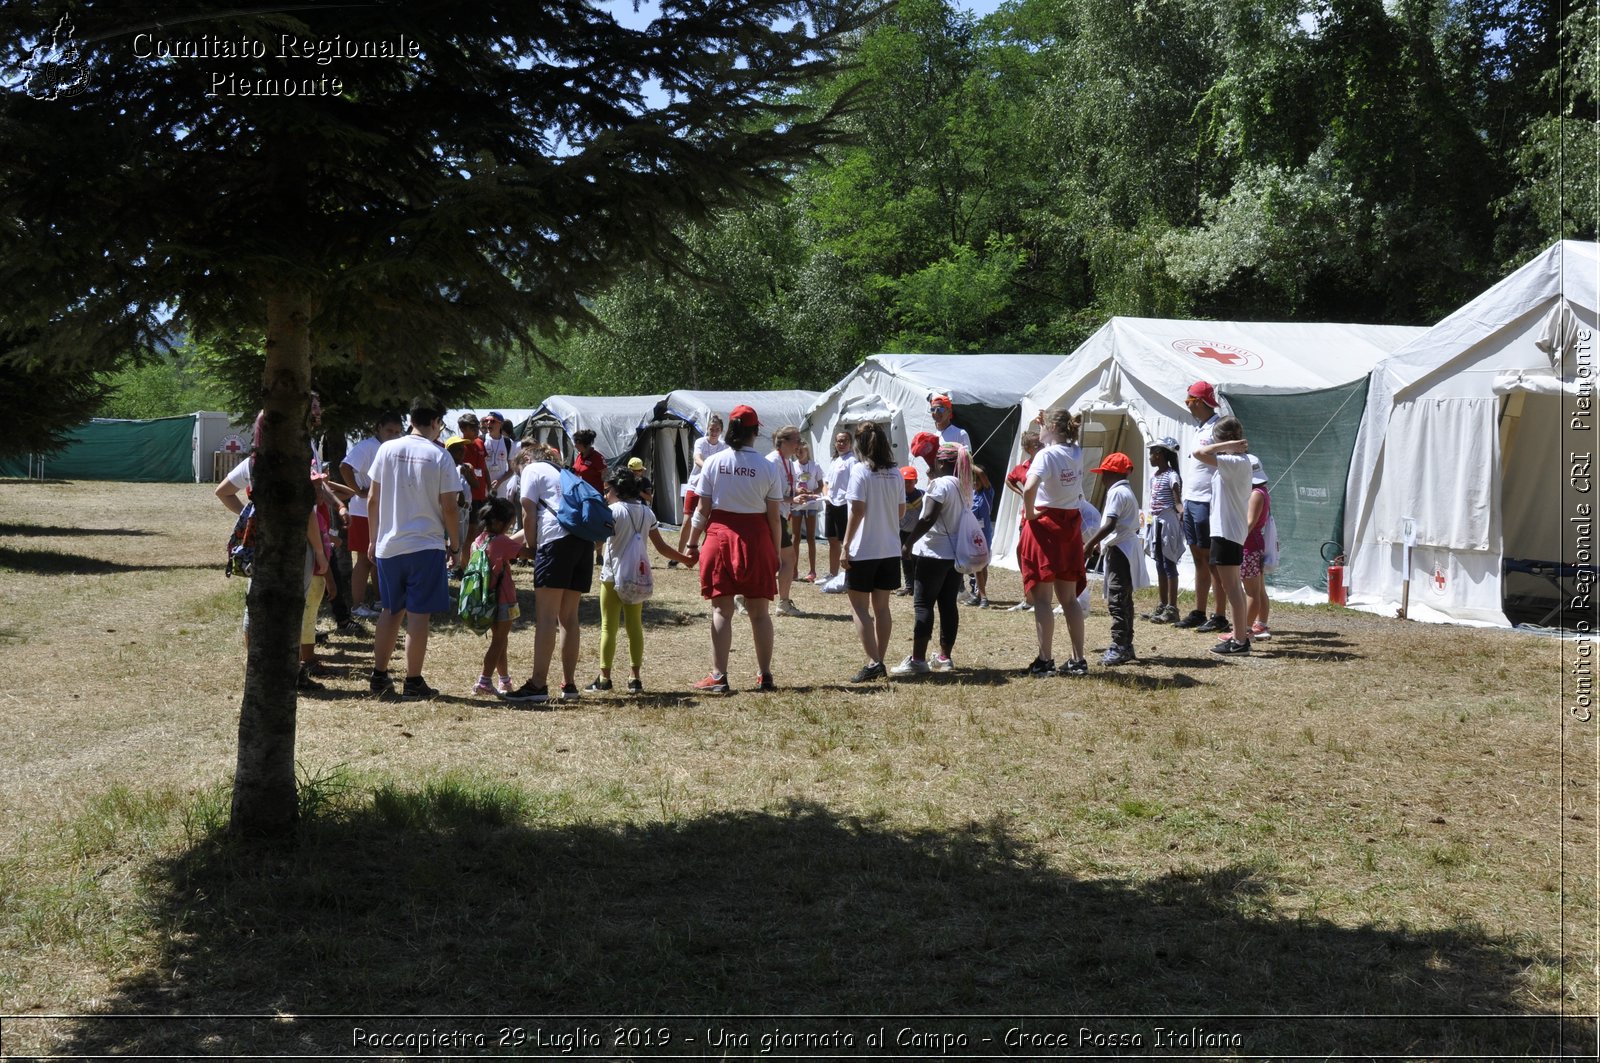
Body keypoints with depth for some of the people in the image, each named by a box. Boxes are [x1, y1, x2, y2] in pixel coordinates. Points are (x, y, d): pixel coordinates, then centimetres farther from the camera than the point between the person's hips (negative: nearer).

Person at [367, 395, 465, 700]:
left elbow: (372, 499, 5)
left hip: (388, 546, 4)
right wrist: (455, 546, 5)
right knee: (418, 614, 1)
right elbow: (448, 508, -6)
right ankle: (413, 682, 4)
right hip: (426, 546, -4)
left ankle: (379, 677, 19)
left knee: (390, 611, 16)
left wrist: (373, 538, 16)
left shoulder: (387, 449, 2)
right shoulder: (439, 456, -7)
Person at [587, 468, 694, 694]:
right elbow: (661, 546, 10)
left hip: (613, 575, -5)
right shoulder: (647, 512, 7)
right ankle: (636, 679, 10)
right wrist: (685, 559, 21)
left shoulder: (613, 511, -10)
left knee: (608, 627, 0)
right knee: (635, 626, 10)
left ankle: (604, 678, 1)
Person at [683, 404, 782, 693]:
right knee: (760, 612, 9)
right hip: (756, 538, 0)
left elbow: (703, 509, -1)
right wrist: (775, 551, 8)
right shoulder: (767, 467, -3)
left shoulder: (713, 463, -2)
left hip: (719, 535, 0)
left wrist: (692, 543, 7)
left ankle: (718, 676, 1)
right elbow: (773, 517, -1)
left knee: (721, 611, 3)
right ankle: (764, 675, 14)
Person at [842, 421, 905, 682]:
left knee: (859, 605, 0)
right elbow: (901, 511, 11)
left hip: (864, 550, -6)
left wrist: (846, 546, -12)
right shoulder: (895, 473, 6)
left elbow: (858, 510, -15)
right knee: (881, 606, 12)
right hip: (890, 550, 6)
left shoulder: (860, 470, -11)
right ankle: (879, 662, 15)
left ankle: (873, 662, -10)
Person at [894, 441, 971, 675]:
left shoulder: (940, 484, -13)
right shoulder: (964, 486, 13)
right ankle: (944, 657, 15)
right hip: (957, 553, 8)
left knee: (923, 604, -6)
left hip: (935, 553, -8)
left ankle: (918, 659, -8)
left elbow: (928, 518, -20)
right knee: (948, 604, 11)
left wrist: (910, 542, -13)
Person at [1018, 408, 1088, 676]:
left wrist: (1029, 513, -17)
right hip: (1071, 524, 7)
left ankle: (1045, 660, -1)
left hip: (1045, 525, -7)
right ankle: (1078, 660, 12)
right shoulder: (1077, 453, 5)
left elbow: (1029, 488, -32)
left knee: (1041, 598, 0)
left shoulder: (1046, 455, -16)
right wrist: (1045, 424, 18)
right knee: (1069, 598, 12)